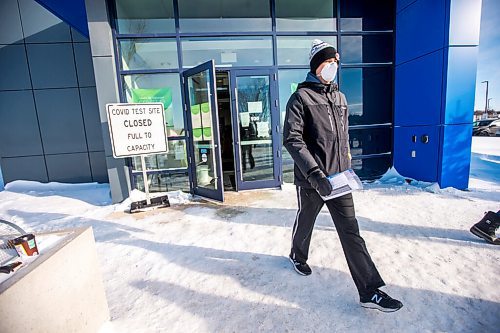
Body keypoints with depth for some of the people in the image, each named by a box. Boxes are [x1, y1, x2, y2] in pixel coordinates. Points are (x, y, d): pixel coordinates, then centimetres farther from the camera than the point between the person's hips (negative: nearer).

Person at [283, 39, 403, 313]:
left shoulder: (340, 98, 13)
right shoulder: (301, 97, -7)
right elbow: (291, 139, -17)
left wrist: (346, 166, 18)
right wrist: (314, 172, -24)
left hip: (338, 178, 5)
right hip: (310, 180, -5)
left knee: (351, 231, 5)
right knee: (305, 222, 16)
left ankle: (369, 291, 15)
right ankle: (298, 255, 46)